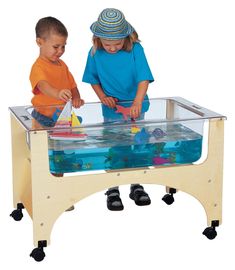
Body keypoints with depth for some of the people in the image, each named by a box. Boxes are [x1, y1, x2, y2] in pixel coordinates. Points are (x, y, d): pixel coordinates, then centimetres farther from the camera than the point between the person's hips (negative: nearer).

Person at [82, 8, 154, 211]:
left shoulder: (135, 49, -15)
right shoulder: (95, 53, -9)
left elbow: (144, 79, -22)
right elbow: (94, 80, 6)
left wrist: (137, 103, -35)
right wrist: (103, 97, -11)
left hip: (135, 105, 0)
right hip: (111, 107, 0)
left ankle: (135, 186, 27)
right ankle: (112, 190, 16)